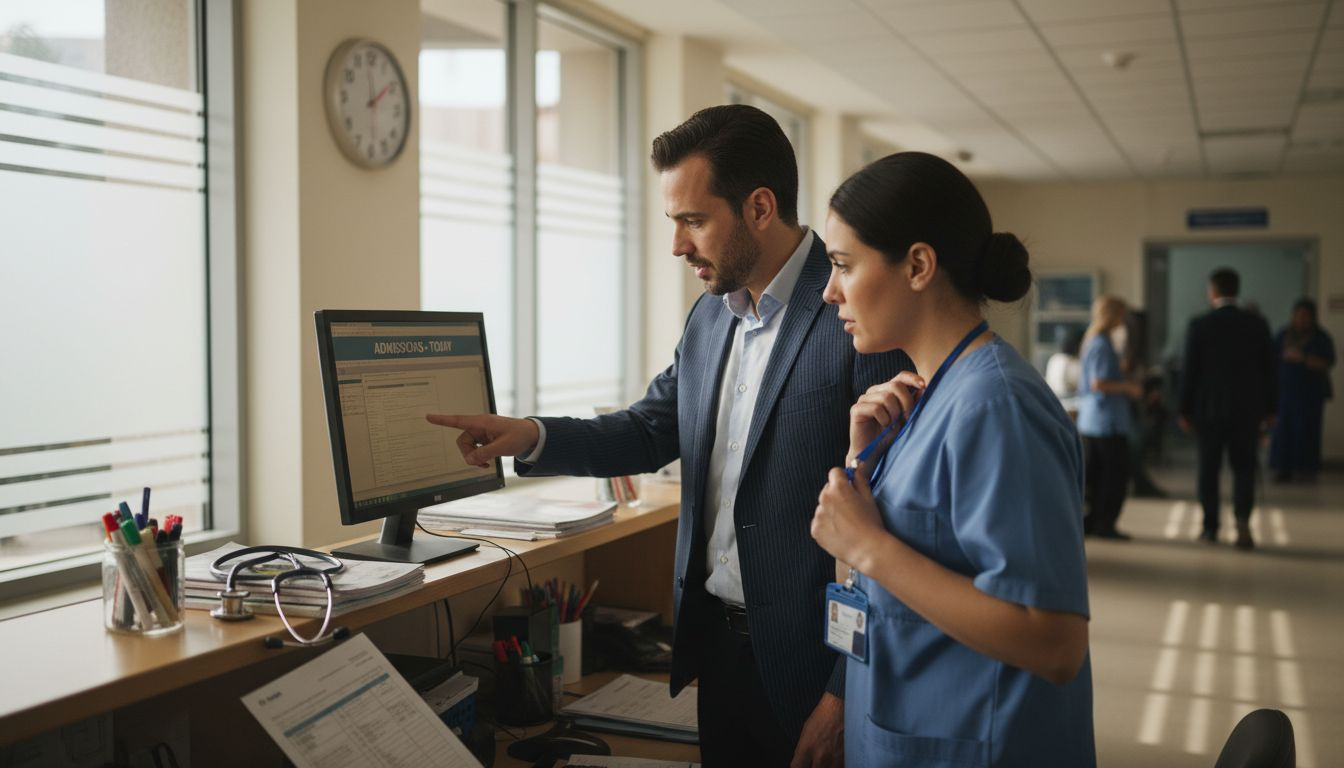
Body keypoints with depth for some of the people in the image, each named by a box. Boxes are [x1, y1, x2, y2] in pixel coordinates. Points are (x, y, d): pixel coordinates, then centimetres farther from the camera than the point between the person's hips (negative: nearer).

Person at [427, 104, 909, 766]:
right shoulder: (710, 315, 7)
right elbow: (652, 430, 15)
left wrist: (845, 693, -17)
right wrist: (532, 437, -3)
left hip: (807, 660, -7)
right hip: (716, 637, 7)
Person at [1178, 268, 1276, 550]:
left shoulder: (1199, 325, -7)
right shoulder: (1257, 325, 0)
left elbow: (1189, 370, -6)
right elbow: (1268, 368, 3)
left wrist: (1185, 410, 2)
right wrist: (1269, 409, 11)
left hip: (1208, 409, -1)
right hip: (1247, 409, 1)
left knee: (1209, 468, 9)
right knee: (1244, 466, 9)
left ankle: (1210, 527, 12)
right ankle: (1242, 517, -12)